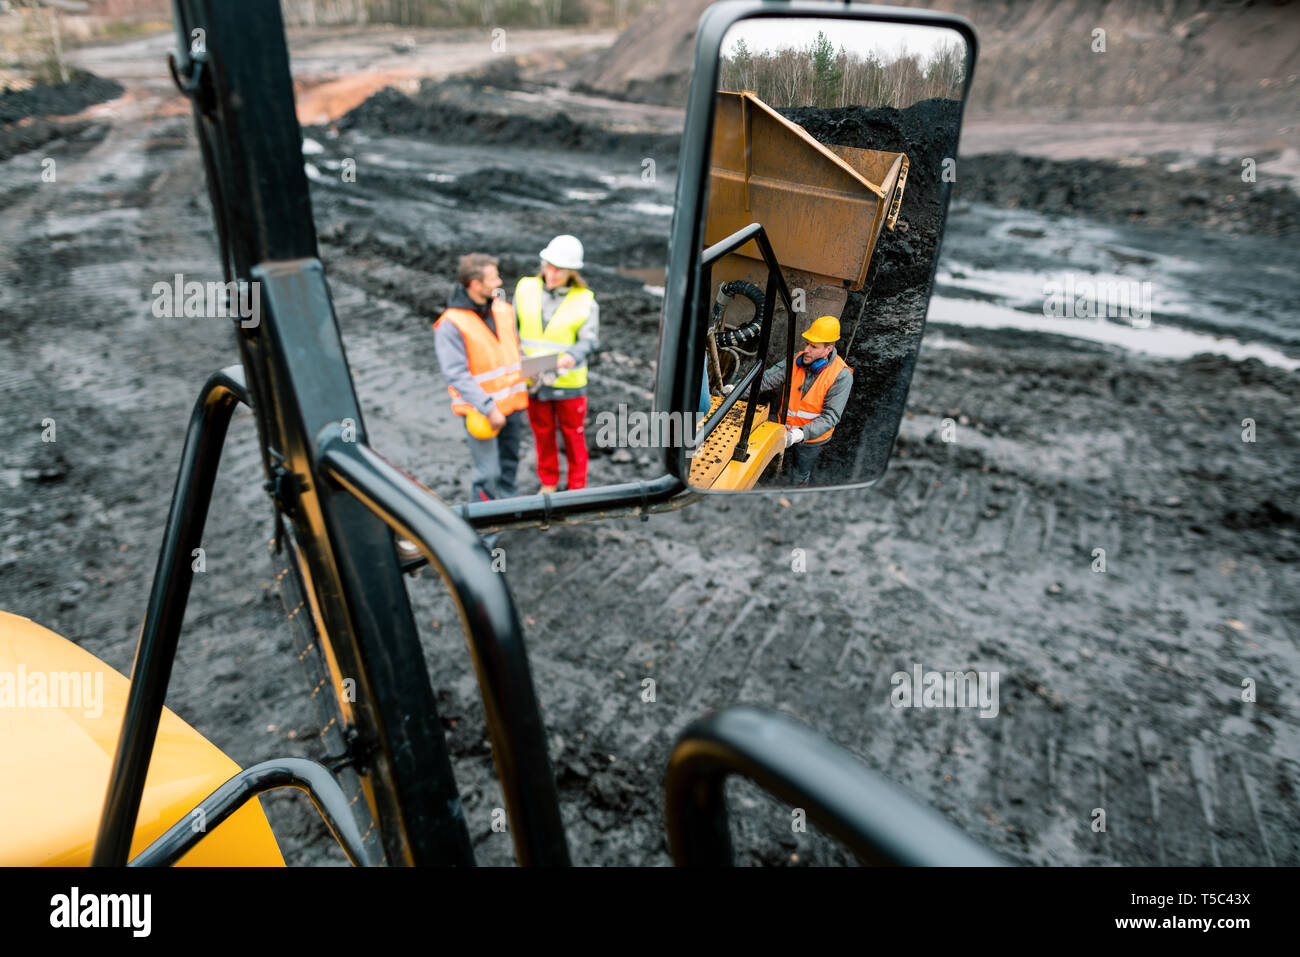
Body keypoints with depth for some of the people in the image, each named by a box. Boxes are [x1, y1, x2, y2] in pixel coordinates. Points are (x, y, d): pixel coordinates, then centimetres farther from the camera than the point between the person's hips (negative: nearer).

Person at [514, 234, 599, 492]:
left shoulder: (584, 300, -7)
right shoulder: (526, 289, -1)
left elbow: (590, 340, -15)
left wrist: (572, 356, -37)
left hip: (569, 382, -2)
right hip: (533, 381, 2)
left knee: (573, 436, 11)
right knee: (543, 434, 17)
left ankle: (577, 487, 30)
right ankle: (548, 483, 37)